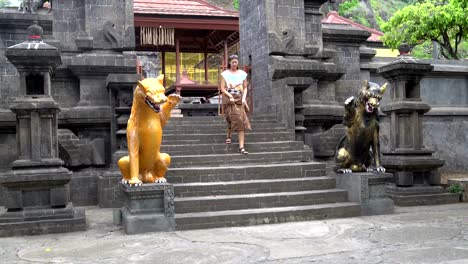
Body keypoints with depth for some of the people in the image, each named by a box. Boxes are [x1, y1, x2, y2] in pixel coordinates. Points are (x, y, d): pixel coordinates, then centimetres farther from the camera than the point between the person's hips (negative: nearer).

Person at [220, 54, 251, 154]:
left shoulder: (242, 74, 10)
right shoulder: (225, 74, 4)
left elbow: (245, 88, 11)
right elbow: (222, 89, -2)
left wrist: (244, 98, -5)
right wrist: (230, 96, -16)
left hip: (239, 98, 1)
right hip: (228, 98, -1)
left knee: (240, 121, -10)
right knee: (232, 119, -7)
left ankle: (241, 147, -15)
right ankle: (228, 136, 28)